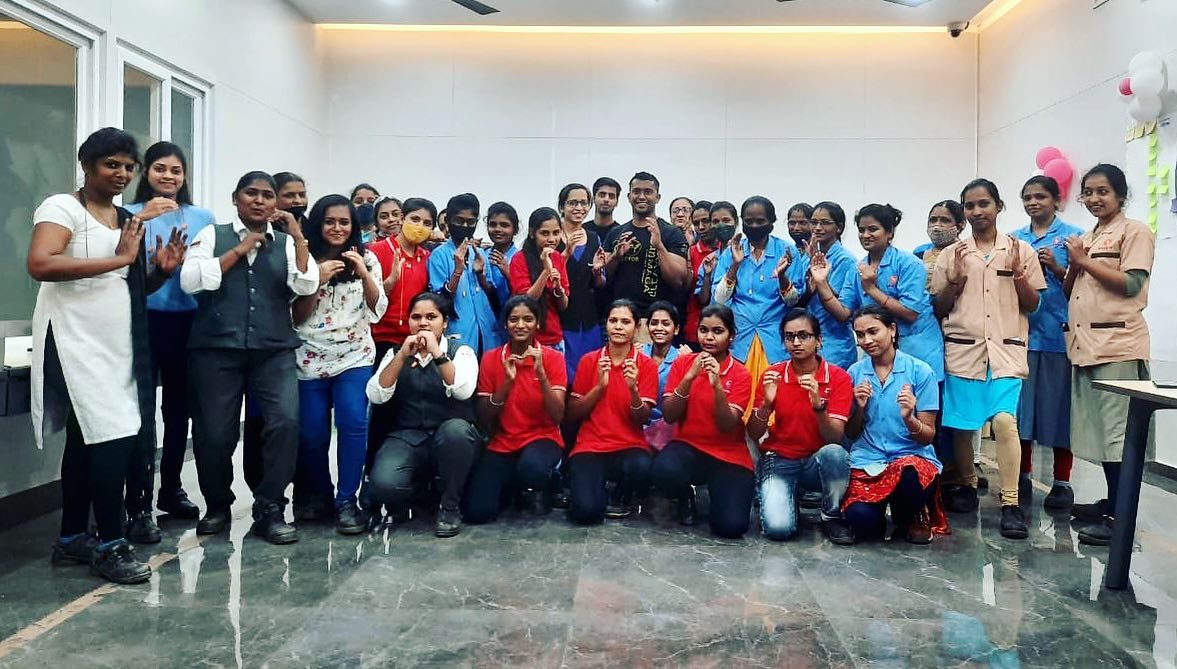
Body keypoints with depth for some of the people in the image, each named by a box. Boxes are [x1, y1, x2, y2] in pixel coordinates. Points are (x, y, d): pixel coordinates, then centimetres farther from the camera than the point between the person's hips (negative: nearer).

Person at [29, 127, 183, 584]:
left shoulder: (130, 219, 14)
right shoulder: (62, 208, -8)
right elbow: (40, 264, -25)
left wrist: (161, 270, 0)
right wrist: (118, 259, -26)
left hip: (118, 346, 8)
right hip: (78, 343, -8)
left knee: (87, 440, 14)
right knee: (113, 438, -13)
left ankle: (72, 538, 24)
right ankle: (110, 545, -3)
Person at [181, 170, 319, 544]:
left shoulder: (287, 243, 12)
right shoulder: (212, 235, 8)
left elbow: (307, 287, -3)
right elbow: (190, 281, -6)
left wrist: (297, 235, -8)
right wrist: (239, 251, -6)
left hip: (274, 351, 1)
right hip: (216, 349, -1)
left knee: (286, 420, -17)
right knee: (214, 432, 2)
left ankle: (269, 510, 0)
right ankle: (217, 505, 28)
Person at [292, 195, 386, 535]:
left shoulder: (366, 259, 6)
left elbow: (377, 311, 0)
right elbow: (296, 317, 0)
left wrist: (364, 274, -14)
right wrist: (317, 280, -13)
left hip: (354, 356, -1)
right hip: (310, 359, 1)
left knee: (353, 423, -21)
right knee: (311, 434, -1)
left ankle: (346, 501, -11)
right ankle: (318, 495, 24)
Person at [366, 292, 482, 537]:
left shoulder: (461, 351, 3)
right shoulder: (396, 353, 11)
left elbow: (463, 391, -17)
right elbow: (376, 396, -5)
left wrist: (437, 354, -20)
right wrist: (403, 355, -12)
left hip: (452, 438, -1)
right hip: (406, 438, 1)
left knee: (455, 429, -37)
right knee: (383, 485, -29)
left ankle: (450, 507, -15)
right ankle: (415, 495, 9)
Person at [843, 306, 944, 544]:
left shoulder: (920, 371, -4)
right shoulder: (855, 372, 5)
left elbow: (928, 436, -3)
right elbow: (851, 434, 9)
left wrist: (909, 419, -24)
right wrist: (860, 408, -10)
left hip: (912, 456, -1)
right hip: (867, 461, 2)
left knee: (909, 472, -38)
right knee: (862, 523, -26)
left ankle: (912, 518, -1)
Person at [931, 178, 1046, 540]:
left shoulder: (1021, 250, 7)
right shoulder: (951, 254, 8)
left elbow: (1032, 306, 9)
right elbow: (939, 309, 8)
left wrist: (1018, 274, -9)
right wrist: (956, 279, -8)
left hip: (1006, 350, -1)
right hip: (963, 349, 2)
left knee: (1004, 420, -17)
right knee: (961, 425, 4)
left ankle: (1011, 504, -10)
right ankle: (966, 486, 25)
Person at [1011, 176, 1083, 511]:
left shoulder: (1072, 236, 2)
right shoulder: (1013, 239, 13)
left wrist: (1057, 268, -14)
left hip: (1058, 334, -3)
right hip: (1021, 332, 4)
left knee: (1058, 407, 1)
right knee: (1020, 405, 6)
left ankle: (1062, 483, 11)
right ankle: (1022, 477, 18)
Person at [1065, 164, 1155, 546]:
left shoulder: (1134, 232, -2)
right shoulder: (1085, 239, 19)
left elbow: (1131, 284, -13)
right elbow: (1070, 292, 19)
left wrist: (1085, 261, -8)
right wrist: (1073, 265, 1)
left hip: (1117, 344, -8)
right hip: (1084, 343, 8)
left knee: (1117, 429, -7)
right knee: (1098, 429, 11)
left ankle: (1121, 517, -3)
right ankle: (1112, 502, 21)